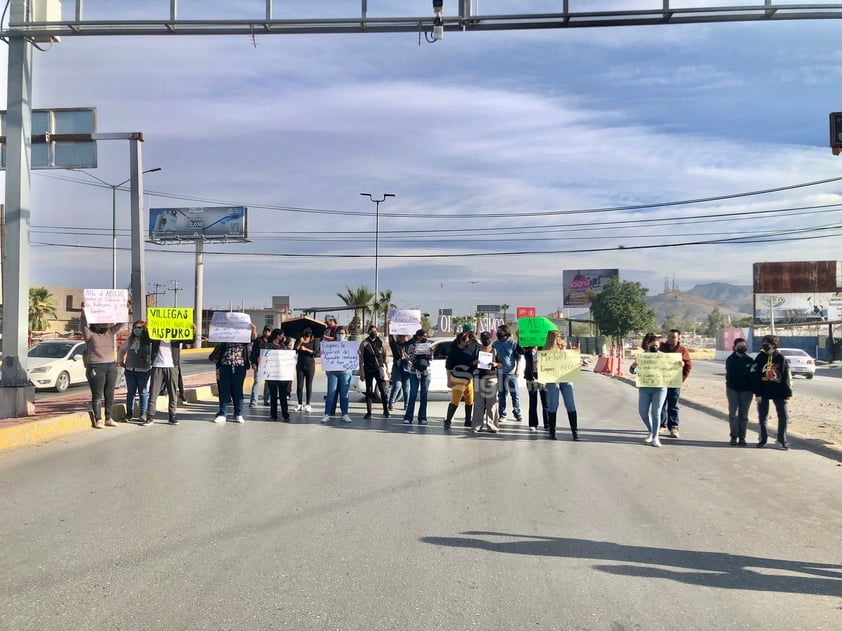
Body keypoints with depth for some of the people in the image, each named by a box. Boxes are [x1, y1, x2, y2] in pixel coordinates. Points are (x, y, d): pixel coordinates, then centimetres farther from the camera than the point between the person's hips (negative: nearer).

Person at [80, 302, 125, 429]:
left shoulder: (110, 332, 12)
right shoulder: (90, 334, -2)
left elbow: (121, 323, 8)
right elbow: (84, 324, -17)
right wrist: (83, 310, -30)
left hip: (111, 366, 5)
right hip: (96, 367, -5)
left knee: (109, 394, 8)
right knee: (97, 395, -1)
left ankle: (108, 419, 15)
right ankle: (98, 420, 4)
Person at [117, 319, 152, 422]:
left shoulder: (149, 341, -8)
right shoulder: (130, 340, 9)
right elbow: (121, 349, 23)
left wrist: (151, 363, -15)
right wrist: (120, 361, 18)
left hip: (143, 371, -4)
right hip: (130, 370, 5)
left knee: (143, 392, 3)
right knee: (130, 392, 9)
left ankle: (143, 413, 11)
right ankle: (129, 413, 15)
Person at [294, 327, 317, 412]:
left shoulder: (313, 341, 1)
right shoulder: (298, 340, 6)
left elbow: (315, 353, -7)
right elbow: (295, 351, -5)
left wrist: (306, 349, -16)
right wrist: (300, 342, -15)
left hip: (310, 365, -2)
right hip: (300, 365, 2)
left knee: (308, 386, 0)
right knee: (299, 385, 0)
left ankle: (307, 404, 2)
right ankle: (299, 404, 7)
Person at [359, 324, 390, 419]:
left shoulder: (380, 342, 8)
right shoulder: (364, 343, 2)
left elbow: (384, 355, 12)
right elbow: (361, 358, 2)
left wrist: (386, 369, 9)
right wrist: (361, 372, -3)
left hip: (379, 369, 1)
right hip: (368, 370, -1)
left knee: (383, 390, -3)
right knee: (368, 391, 4)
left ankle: (386, 411, 10)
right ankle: (368, 412, 11)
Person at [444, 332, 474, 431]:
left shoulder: (468, 348, 6)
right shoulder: (453, 351, -10)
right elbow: (448, 366, -8)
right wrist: (449, 380, -10)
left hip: (469, 379, 7)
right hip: (458, 380, -7)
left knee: (470, 401, 15)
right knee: (455, 401, -14)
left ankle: (468, 421, 30)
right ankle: (447, 421, -10)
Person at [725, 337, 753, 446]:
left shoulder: (749, 360, 6)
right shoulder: (730, 360, -1)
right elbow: (731, 374, -12)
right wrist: (746, 372, -15)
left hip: (746, 390, 1)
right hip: (733, 389, -1)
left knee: (743, 415, 5)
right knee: (733, 414, 1)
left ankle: (742, 437, 10)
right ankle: (734, 436, 9)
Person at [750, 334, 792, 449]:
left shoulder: (780, 358, -1)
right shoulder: (760, 358, -2)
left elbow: (787, 377, 1)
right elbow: (755, 376, -4)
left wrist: (788, 394, -3)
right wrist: (757, 393, -9)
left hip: (778, 392, 0)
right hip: (763, 392, 0)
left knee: (784, 416, 0)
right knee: (762, 417, 8)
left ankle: (782, 440, 14)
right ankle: (763, 439, 20)